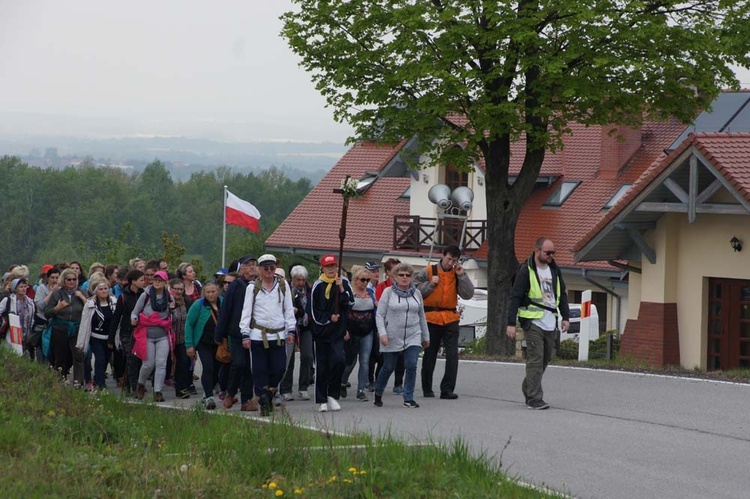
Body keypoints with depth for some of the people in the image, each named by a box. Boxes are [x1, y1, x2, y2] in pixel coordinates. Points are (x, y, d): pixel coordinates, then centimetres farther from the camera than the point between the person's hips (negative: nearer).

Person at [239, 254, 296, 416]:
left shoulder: (283, 286, 9)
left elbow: (288, 310, 12)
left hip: (278, 335, 1)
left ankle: (269, 395, 17)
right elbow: (246, 312, 4)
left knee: (279, 369, -5)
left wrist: (291, 330, 6)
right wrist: (245, 335, -2)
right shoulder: (253, 287, 4)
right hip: (258, 335, -1)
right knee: (260, 371, -2)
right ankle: (264, 403, 3)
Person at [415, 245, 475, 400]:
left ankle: (447, 390, -8)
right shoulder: (428, 272, 1)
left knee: (452, 355, -10)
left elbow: (468, 294, -2)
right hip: (431, 318, -1)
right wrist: (431, 284, -13)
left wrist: (461, 275, -8)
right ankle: (427, 389, 22)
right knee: (430, 356, 8)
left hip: (450, 319, 1)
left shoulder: (457, 274, 7)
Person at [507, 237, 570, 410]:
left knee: (544, 360, 10)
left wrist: (566, 317, 9)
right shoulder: (525, 271, -6)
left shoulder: (555, 270, 13)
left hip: (551, 324, 6)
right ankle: (535, 399, -8)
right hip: (533, 323, -6)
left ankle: (528, 390, 27)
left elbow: (562, 295, 21)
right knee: (536, 360, -10)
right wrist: (511, 323, -12)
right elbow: (515, 297, -7)